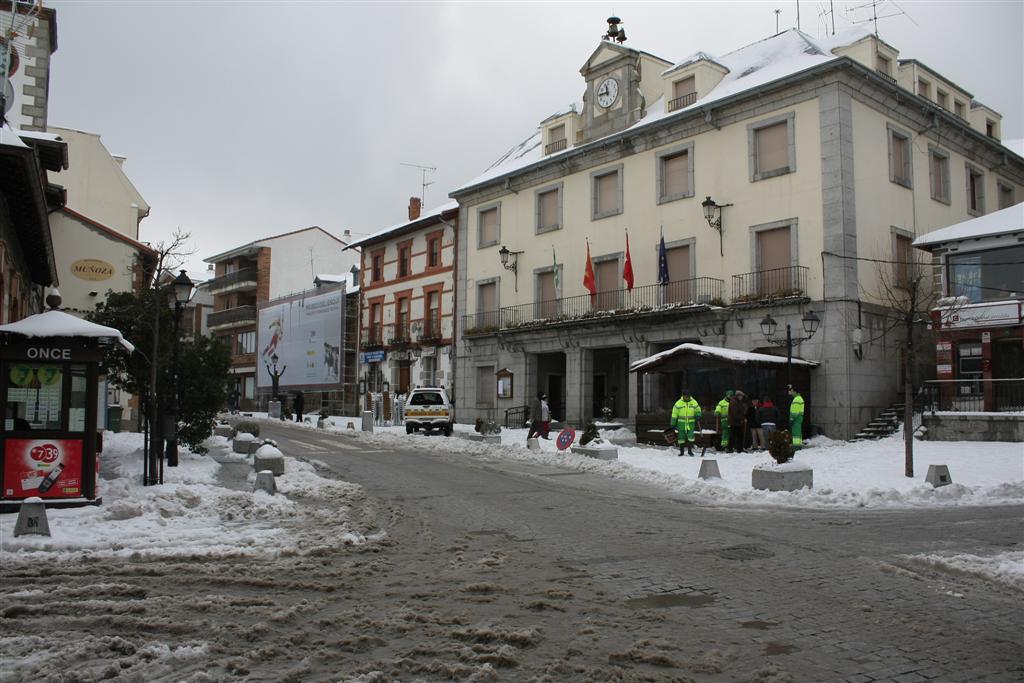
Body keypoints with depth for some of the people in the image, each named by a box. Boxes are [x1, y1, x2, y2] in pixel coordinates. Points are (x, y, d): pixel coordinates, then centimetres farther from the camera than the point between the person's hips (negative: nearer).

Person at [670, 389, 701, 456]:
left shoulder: (694, 402, -1)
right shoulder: (678, 403, -5)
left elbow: (698, 410, 12)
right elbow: (674, 414, -2)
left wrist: (698, 416, -9)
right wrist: (673, 424, -2)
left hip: (691, 423, 0)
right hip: (681, 423, 0)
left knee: (691, 436, -9)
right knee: (681, 437, 4)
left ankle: (690, 450, 7)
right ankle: (681, 451, 18)